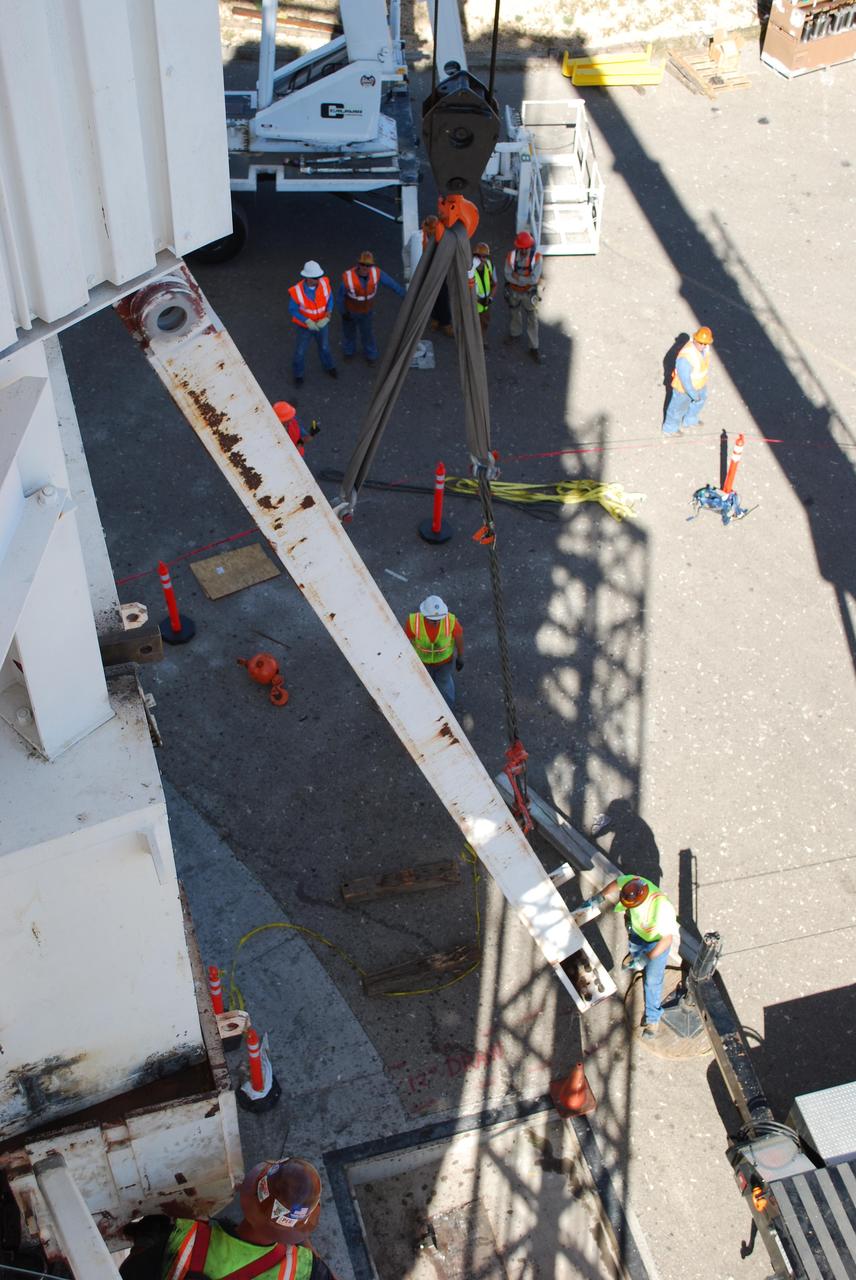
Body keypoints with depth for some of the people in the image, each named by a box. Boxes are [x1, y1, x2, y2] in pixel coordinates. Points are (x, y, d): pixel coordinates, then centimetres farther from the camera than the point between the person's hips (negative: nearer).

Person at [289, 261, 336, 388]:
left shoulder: (324, 283, -27)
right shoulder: (296, 291, -36)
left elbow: (329, 300, -10)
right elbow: (293, 310, -20)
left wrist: (327, 318, -24)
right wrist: (308, 322, -31)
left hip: (321, 323, 3)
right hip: (305, 326, -3)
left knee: (324, 346, 26)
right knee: (300, 351, 18)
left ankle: (328, 366, 57)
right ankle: (298, 374, 47)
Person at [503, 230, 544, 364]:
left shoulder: (537, 258, -28)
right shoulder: (511, 256, -22)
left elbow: (534, 279, -30)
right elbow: (508, 276, -21)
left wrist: (517, 276, -25)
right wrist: (526, 281, -27)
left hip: (529, 293, -2)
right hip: (514, 291, 2)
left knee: (532, 320, 9)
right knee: (515, 312, 27)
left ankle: (534, 349, 24)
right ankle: (515, 333, 58)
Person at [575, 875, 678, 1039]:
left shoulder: (662, 908, -48)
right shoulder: (632, 882, -35)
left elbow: (667, 939, -36)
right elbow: (617, 882, -11)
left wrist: (647, 959, -35)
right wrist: (595, 899, -17)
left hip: (658, 939, -5)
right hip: (637, 930, 6)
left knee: (652, 980, 5)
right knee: (635, 950, 37)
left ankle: (653, 1018, 26)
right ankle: (635, 956, 73)